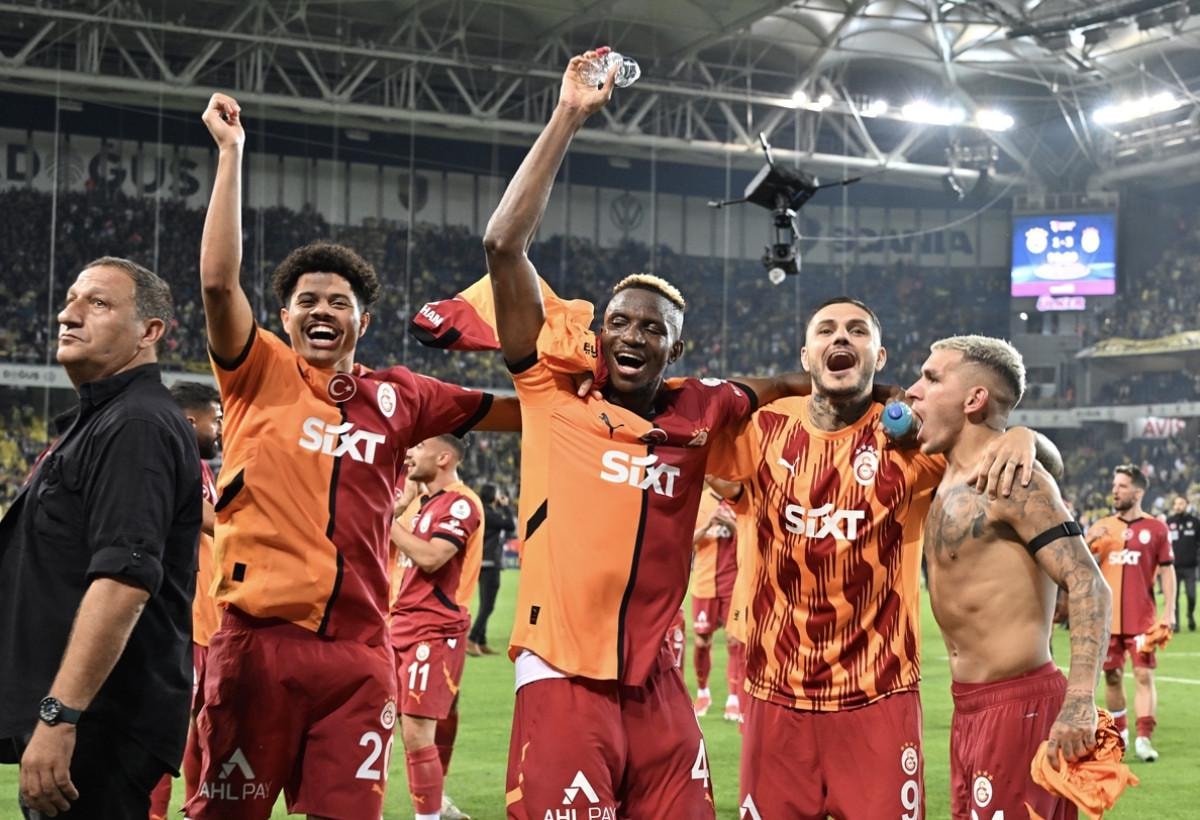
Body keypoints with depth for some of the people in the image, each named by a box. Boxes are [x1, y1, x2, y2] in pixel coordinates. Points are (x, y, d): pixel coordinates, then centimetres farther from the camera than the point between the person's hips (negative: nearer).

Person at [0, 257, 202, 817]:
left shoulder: (137, 427, -14)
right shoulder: (98, 421, 19)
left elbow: (124, 580, -25)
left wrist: (58, 715, -28)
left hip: (100, 729, -10)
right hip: (80, 720, 10)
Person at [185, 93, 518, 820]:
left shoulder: (397, 398, 11)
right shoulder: (261, 376, 4)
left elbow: (513, 409, 17)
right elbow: (219, 283, -9)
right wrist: (231, 155, -9)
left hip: (359, 649, 2)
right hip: (259, 637, -2)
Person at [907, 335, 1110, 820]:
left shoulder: (1013, 477, -15)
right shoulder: (951, 479, 11)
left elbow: (1088, 585, -22)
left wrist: (1080, 701, -32)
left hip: (1018, 704, -9)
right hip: (971, 706, 9)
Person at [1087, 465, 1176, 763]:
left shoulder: (1155, 528, 1)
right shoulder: (1101, 527, 8)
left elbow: (1167, 571, 1)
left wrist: (1168, 611, -8)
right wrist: (1088, 542, -11)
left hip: (1142, 619, -3)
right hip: (1107, 618, 3)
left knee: (1144, 675, -10)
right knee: (1112, 676, 9)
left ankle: (1144, 738, -10)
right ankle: (1118, 732, 23)